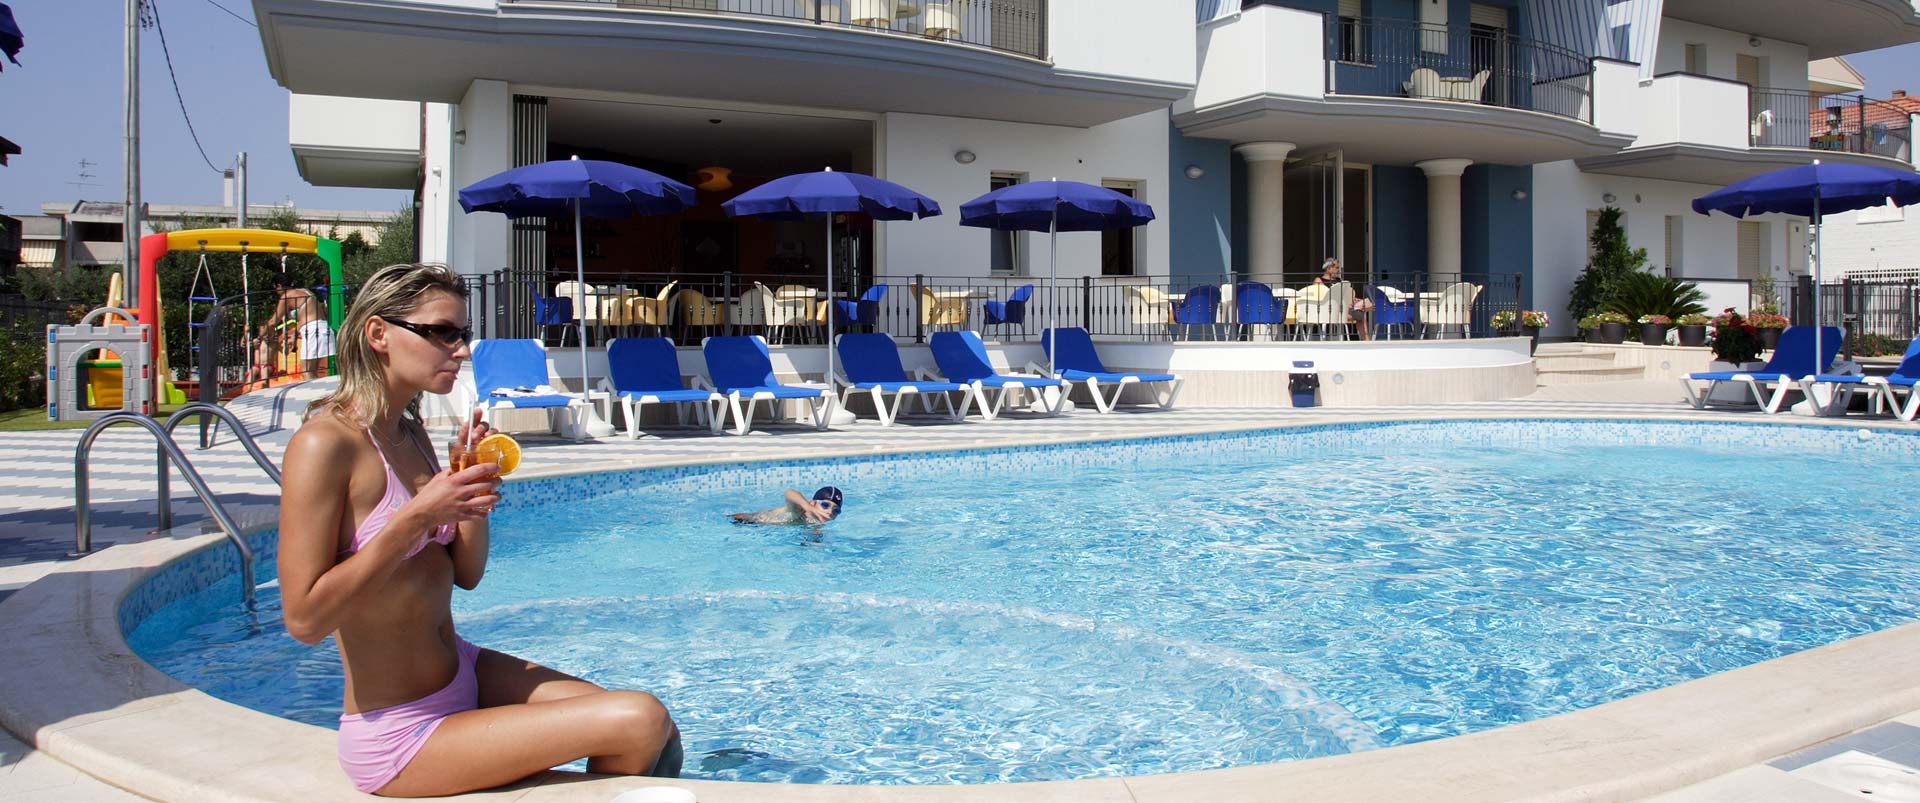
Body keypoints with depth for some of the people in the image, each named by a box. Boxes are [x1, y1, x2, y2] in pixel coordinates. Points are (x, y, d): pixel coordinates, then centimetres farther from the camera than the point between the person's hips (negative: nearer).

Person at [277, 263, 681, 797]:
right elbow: (304, 620, -22)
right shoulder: (326, 443, -18)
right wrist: (418, 516, -24)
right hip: (397, 740, -8)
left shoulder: (407, 432, 8)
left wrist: (475, 485, -5)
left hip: (464, 671, 9)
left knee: (659, 736, 1)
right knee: (640, 722, -18)